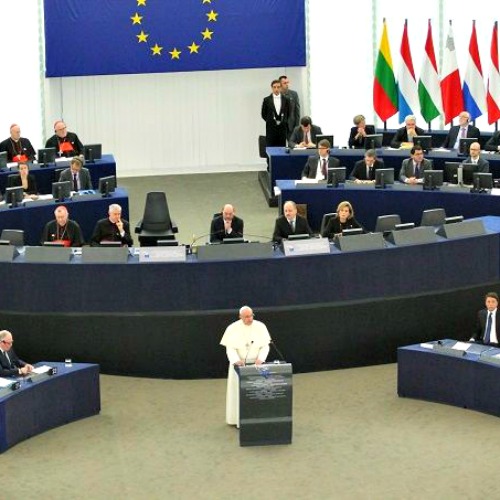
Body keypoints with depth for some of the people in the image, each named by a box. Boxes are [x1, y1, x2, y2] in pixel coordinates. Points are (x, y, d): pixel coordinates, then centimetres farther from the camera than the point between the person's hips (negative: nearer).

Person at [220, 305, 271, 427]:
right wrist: (236, 360, -29)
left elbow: (265, 345, -2)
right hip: (239, 365, -1)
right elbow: (230, 348, -12)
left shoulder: (260, 327, -4)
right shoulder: (233, 328, -8)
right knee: (238, 391, 1)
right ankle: (237, 418, 7)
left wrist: (260, 358, -20)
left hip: (256, 364, 2)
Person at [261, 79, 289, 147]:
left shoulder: (285, 100, 4)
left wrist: (284, 121, 5)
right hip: (271, 129, -1)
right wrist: (270, 122, 5)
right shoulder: (267, 100, 1)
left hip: (282, 128, 1)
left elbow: (288, 113, 12)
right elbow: (263, 114, 7)